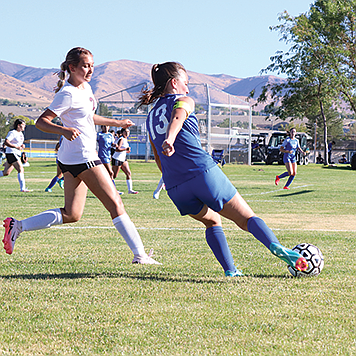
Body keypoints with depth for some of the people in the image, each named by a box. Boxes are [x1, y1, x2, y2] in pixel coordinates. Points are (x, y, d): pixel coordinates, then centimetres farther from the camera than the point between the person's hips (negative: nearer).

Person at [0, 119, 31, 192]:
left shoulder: (20, 133, 16)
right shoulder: (12, 133, -12)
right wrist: (16, 147, -27)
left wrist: (22, 145, 6)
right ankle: (23, 188, -19)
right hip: (11, 153, -10)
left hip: (17, 154, 10)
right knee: (21, 169, -17)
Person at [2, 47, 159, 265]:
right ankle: (140, 255, -2)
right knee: (115, 204, -6)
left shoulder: (85, 87, 13)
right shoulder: (68, 94, -16)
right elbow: (41, 121, -19)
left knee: (71, 214, 10)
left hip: (72, 160, 10)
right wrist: (64, 130, -35)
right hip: (81, 157, -10)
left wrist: (116, 123, 36)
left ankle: (18, 226, 10)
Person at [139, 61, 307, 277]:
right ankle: (276, 246, -27)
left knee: (212, 221, 25)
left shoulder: (151, 118, 25)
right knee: (246, 218, -2)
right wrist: (169, 140, -40)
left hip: (174, 187, 6)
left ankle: (230, 271, 11)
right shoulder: (182, 101, 6)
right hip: (204, 171, -6)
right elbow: (177, 117, -20)